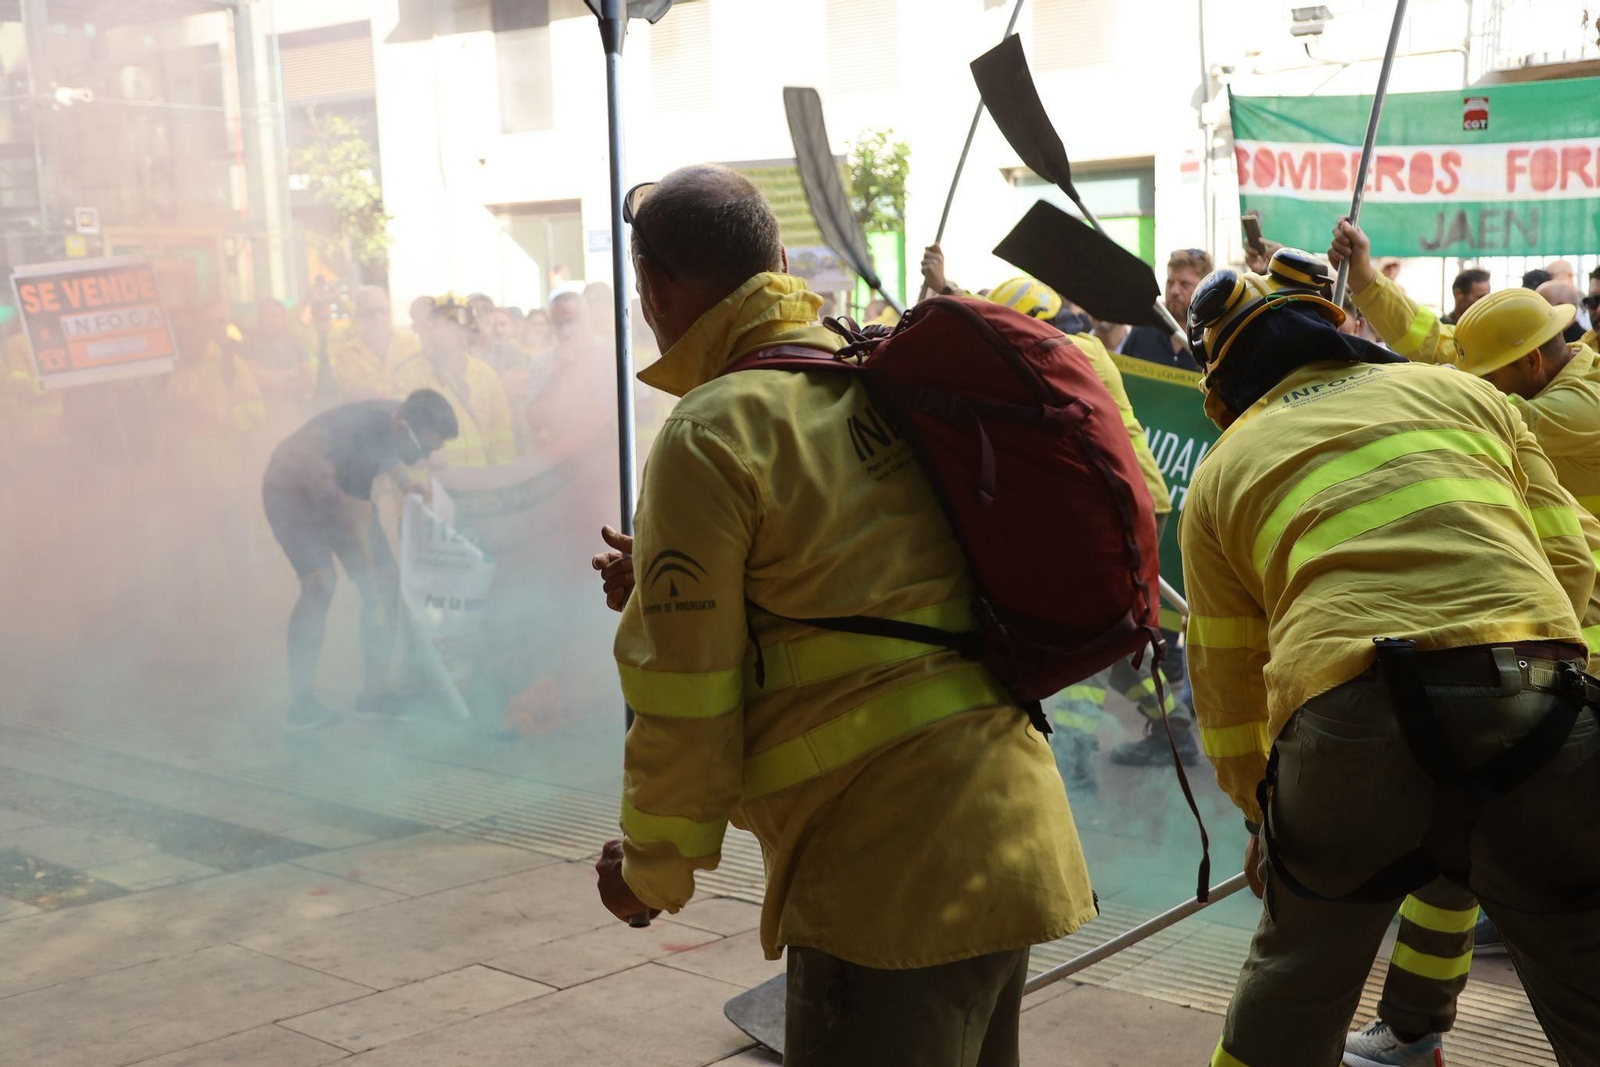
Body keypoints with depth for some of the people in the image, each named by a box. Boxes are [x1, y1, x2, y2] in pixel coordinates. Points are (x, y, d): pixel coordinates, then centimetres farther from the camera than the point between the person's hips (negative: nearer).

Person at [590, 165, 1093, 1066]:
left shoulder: (712, 436, -12)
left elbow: (686, 696, -10)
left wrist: (652, 871, 5)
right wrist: (681, 585, 27)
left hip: (889, 873, -9)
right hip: (1010, 835, 9)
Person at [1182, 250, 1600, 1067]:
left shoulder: (1223, 471, 21)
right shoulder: (1463, 392, 23)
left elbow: (1225, 677, 23)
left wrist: (1259, 812, 36)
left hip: (1344, 724, 0)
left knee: (1293, 993, 23)